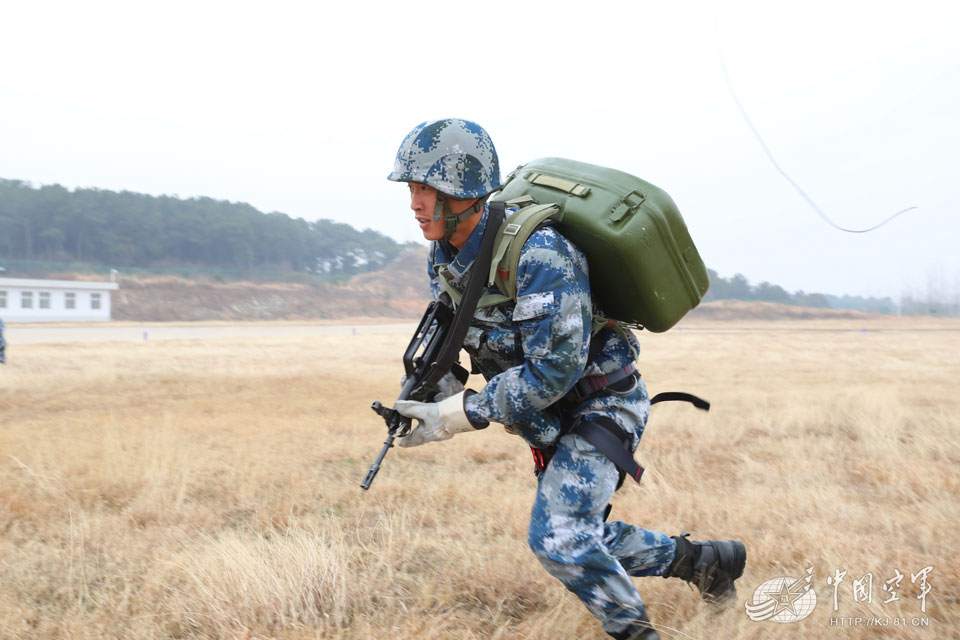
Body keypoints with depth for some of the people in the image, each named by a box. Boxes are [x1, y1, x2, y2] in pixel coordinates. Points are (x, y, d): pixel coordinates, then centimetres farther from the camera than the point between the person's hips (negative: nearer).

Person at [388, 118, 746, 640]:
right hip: (551, 420, 9)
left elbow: (554, 369, -34)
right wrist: (437, 390, -10)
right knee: (577, 540, 17)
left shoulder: (537, 254, -32)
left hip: (600, 405, -9)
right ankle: (701, 560, 35)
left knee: (557, 537, -18)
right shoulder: (444, 257, -6)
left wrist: (463, 414, -31)